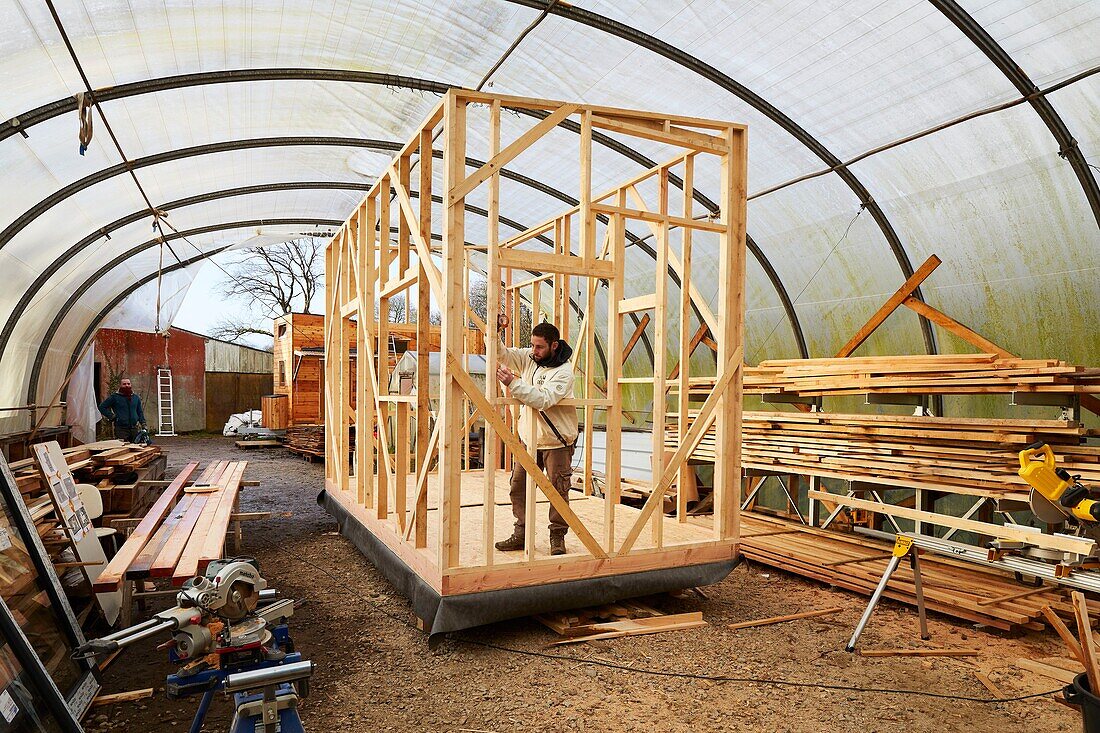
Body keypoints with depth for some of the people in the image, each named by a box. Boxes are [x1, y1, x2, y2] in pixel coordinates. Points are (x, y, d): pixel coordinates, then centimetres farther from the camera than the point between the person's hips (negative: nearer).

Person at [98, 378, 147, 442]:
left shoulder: (136, 398, 14)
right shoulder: (114, 397, 1)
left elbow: (140, 412, 19)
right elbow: (102, 407, 3)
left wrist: (143, 425, 10)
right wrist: (111, 416, -5)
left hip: (134, 429, 4)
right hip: (121, 430, -4)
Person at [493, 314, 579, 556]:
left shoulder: (564, 371, -19)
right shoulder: (528, 357, 1)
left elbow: (543, 399, -30)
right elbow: (502, 354, 0)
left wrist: (513, 383, -36)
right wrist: (495, 332, -18)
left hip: (556, 441, -6)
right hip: (529, 437, 6)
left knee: (558, 490, 3)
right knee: (519, 486, 7)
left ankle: (558, 536, 17)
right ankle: (521, 534, 18)